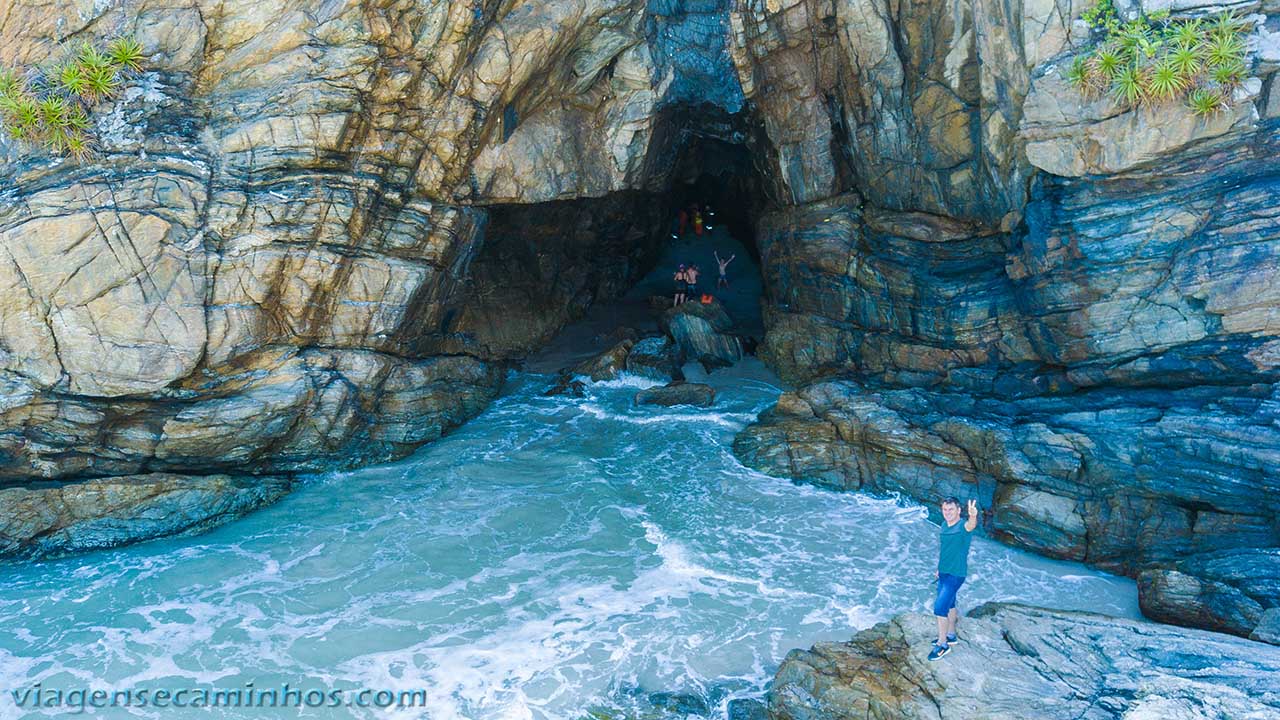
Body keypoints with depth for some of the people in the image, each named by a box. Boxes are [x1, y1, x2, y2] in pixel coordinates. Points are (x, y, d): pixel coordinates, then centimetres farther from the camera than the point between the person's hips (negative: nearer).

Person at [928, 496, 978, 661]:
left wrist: (973, 516, -68)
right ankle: (950, 635, 39)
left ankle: (942, 644, 3)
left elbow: (971, 525, -46)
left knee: (939, 607, -10)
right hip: (944, 573, 8)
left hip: (956, 574, -8)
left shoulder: (963, 526, -20)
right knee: (948, 604, 21)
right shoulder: (944, 525, 3)